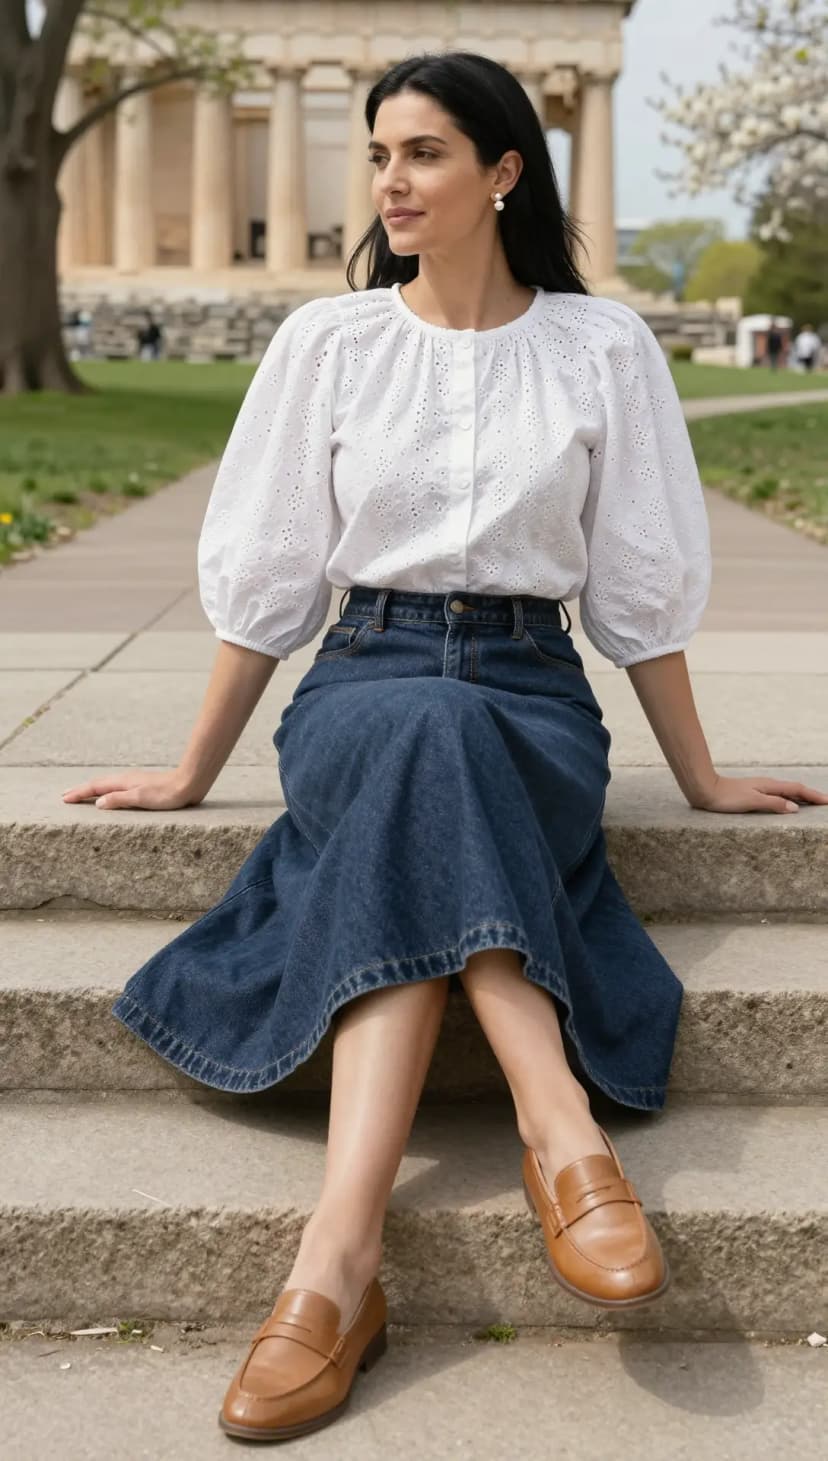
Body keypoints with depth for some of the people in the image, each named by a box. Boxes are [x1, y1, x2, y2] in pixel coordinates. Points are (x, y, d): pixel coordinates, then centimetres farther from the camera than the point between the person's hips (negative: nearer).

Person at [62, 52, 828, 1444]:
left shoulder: (603, 349, 4)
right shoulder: (326, 341, 5)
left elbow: (641, 589, 9)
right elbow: (264, 579, 9)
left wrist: (701, 779, 11)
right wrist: (191, 773, 11)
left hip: (531, 697, 0)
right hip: (364, 678, 0)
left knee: (427, 757, -36)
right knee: (423, 739, -37)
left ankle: (340, 1252, -45)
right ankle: (562, 1128, -45)